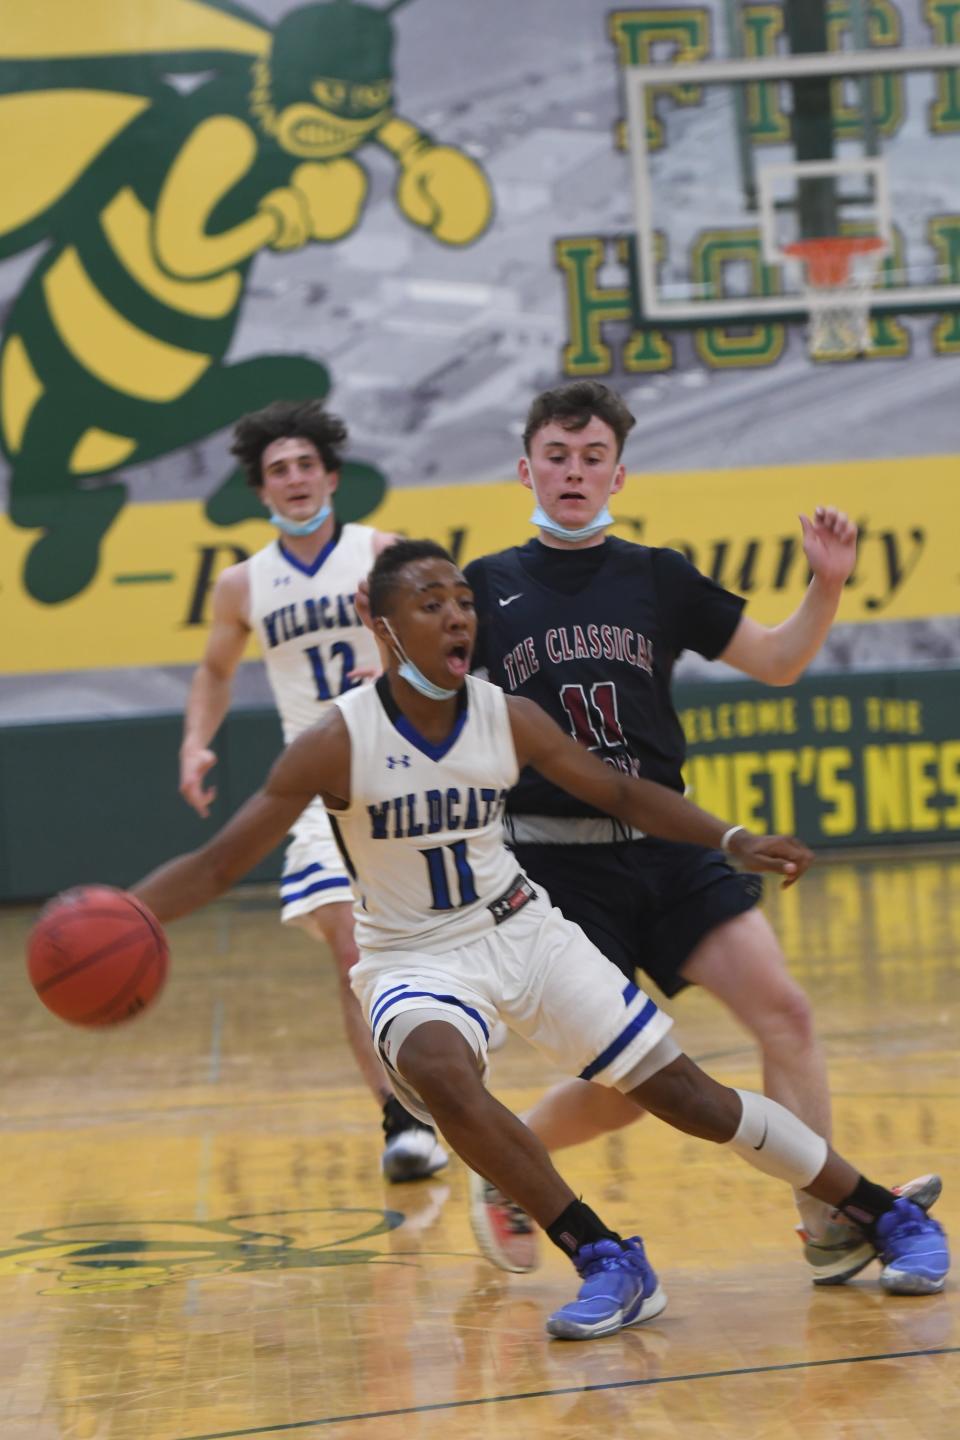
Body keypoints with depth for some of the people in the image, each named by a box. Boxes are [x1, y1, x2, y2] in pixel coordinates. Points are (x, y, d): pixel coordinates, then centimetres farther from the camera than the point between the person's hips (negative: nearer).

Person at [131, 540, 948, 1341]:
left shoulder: (508, 719, -8)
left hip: (522, 930, 3)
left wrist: (734, 841, -3)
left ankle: (893, 1219, 15)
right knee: (440, 1074, -37)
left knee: (682, 1090, -1)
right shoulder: (339, 743, -18)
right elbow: (220, 866, -16)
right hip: (413, 959, -2)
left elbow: (618, 792, 8)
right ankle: (610, 1266, -26)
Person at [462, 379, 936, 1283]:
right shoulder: (488, 588, 3)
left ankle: (830, 1227, -6)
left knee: (783, 1011, -11)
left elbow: (777, 662, 13)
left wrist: (827, 584, -3)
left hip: (667, 846, 3)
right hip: (558, 860, -3)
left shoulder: (658, 579, 9)